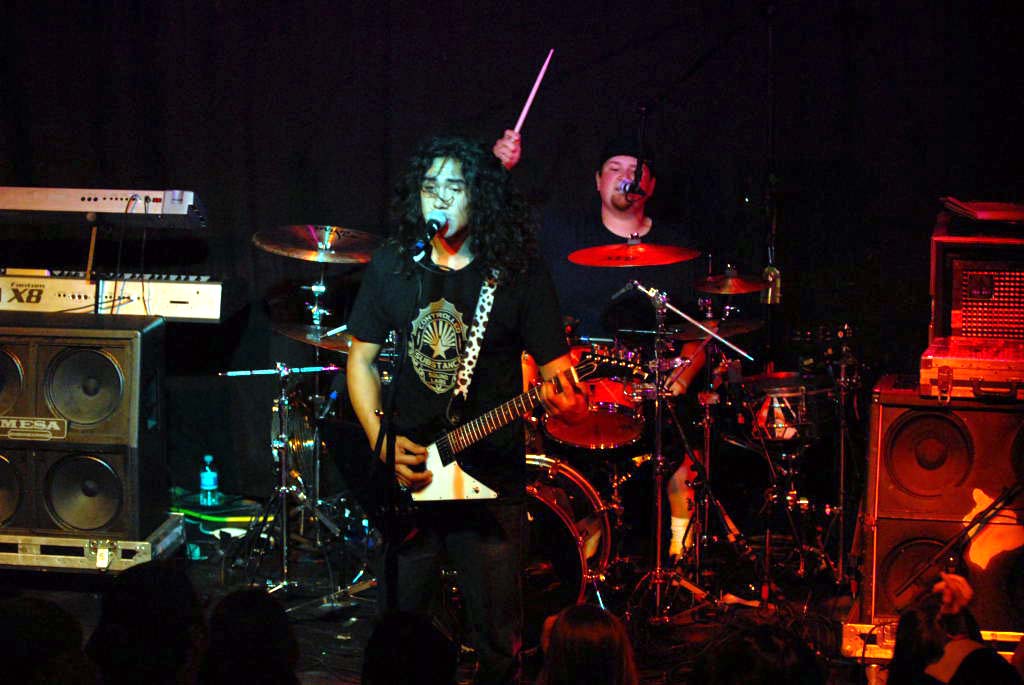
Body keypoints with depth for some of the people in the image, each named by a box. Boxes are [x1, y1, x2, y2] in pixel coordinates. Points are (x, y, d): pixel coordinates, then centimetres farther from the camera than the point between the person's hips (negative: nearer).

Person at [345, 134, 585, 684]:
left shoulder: (518, 273, -6)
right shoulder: (392, 266, 2)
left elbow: (554, 366, -4)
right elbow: (361, 357, 8)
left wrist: (561, 397, -28)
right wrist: (382, 440, -5)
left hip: (491, 475, -2)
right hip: (405, 473, 2)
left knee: (497, 640, 1)